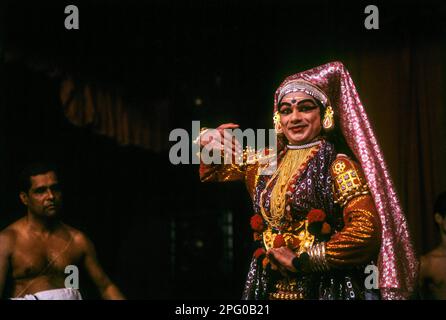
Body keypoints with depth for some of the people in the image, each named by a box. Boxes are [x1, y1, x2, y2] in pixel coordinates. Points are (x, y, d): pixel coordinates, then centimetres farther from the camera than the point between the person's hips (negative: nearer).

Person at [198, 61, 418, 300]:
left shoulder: (337, 165, -9)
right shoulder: (266, 161, 8)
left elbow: (366, 230, -21)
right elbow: (211, 171, 22)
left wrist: (301, 261, -15)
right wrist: (209, 141, 0)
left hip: (324, 289, -5)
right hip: (269, 287, 5)